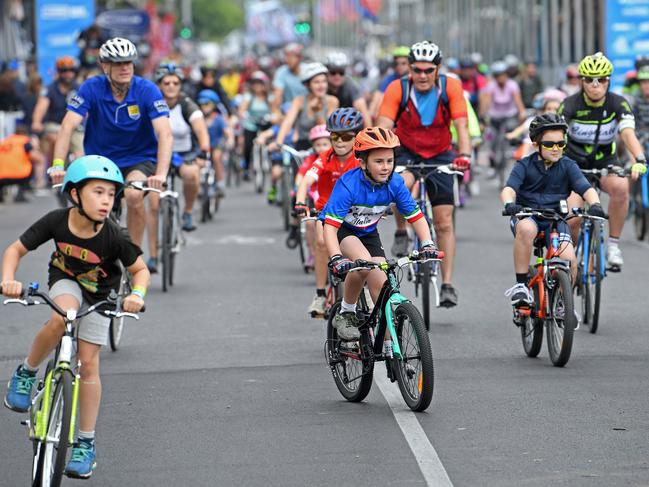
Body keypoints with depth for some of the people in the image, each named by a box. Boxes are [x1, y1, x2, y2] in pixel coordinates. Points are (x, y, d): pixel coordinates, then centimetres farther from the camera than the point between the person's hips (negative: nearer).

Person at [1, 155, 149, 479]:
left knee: (88, 363, -4)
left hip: (100, 294, 0)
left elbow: (139, 269, -13)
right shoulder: (56, 221, -27)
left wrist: (137, 294, -34)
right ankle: (26, 373, -12)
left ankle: (86, 443, 8)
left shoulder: (113, 237, -28)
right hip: (65, 281, 0)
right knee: (61, 318, -36)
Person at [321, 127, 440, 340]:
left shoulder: (395, 183, -20)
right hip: (341, 229, -4)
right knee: (364, 262, -34)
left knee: (381, 286, -10)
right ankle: (345, 313, -12)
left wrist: (427, 244, -28)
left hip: (368, 233, 4)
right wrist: (336, 258, -50)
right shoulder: (348, 184, -32)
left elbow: (416, 216, -12)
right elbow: (330, 226, -37)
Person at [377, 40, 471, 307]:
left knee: (444, 221, -3)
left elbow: (461, 125, -25)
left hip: (440, 155, 1)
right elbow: (384, 127, -27)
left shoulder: (451, 87, -18)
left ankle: (447, 285, 3)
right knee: (402, 184, -35)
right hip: (407, 151, -1)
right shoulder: (398, 89, -20)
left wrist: (464, 155, -42)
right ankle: (401, 233, -7)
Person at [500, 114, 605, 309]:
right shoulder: (525, 165, -5)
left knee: (569, 260, -22)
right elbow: (509, 189, -19)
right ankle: (521, 285, -26)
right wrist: (509, 204, -42)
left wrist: (595, 204, -35)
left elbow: (586, 188, -12)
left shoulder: (568, 166, 0)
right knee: (526, 229, -39)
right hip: (526, 215, -2)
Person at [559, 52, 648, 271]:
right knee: (571, 219, -19)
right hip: (575, 163, -1)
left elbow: (628, 134, -28)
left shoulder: (618, 103, -14)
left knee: (620, 187, -34)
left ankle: (613, 244, -18)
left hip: (605, 162, 1)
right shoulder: (571, 105, -17)